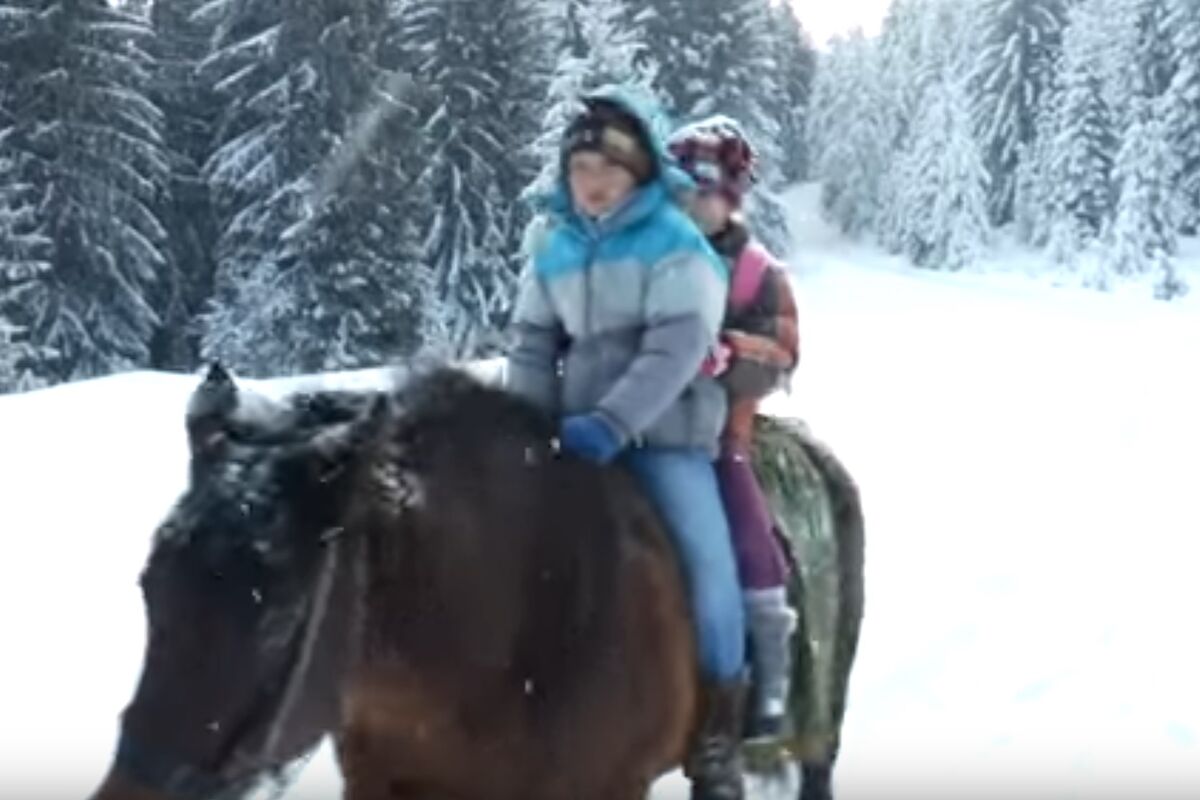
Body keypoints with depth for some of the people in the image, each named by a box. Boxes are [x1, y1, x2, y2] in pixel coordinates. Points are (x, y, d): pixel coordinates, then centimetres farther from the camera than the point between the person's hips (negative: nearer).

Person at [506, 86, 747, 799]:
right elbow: (533, 344, 13)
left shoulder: (677, 243, -7)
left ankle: (718, 737, -7)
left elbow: (677, 347, -18)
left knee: (707, 560, -21)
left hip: (665, 434, -5)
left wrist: (612, 421, -28)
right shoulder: (555, 250, 9)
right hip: (579, 435, 6)